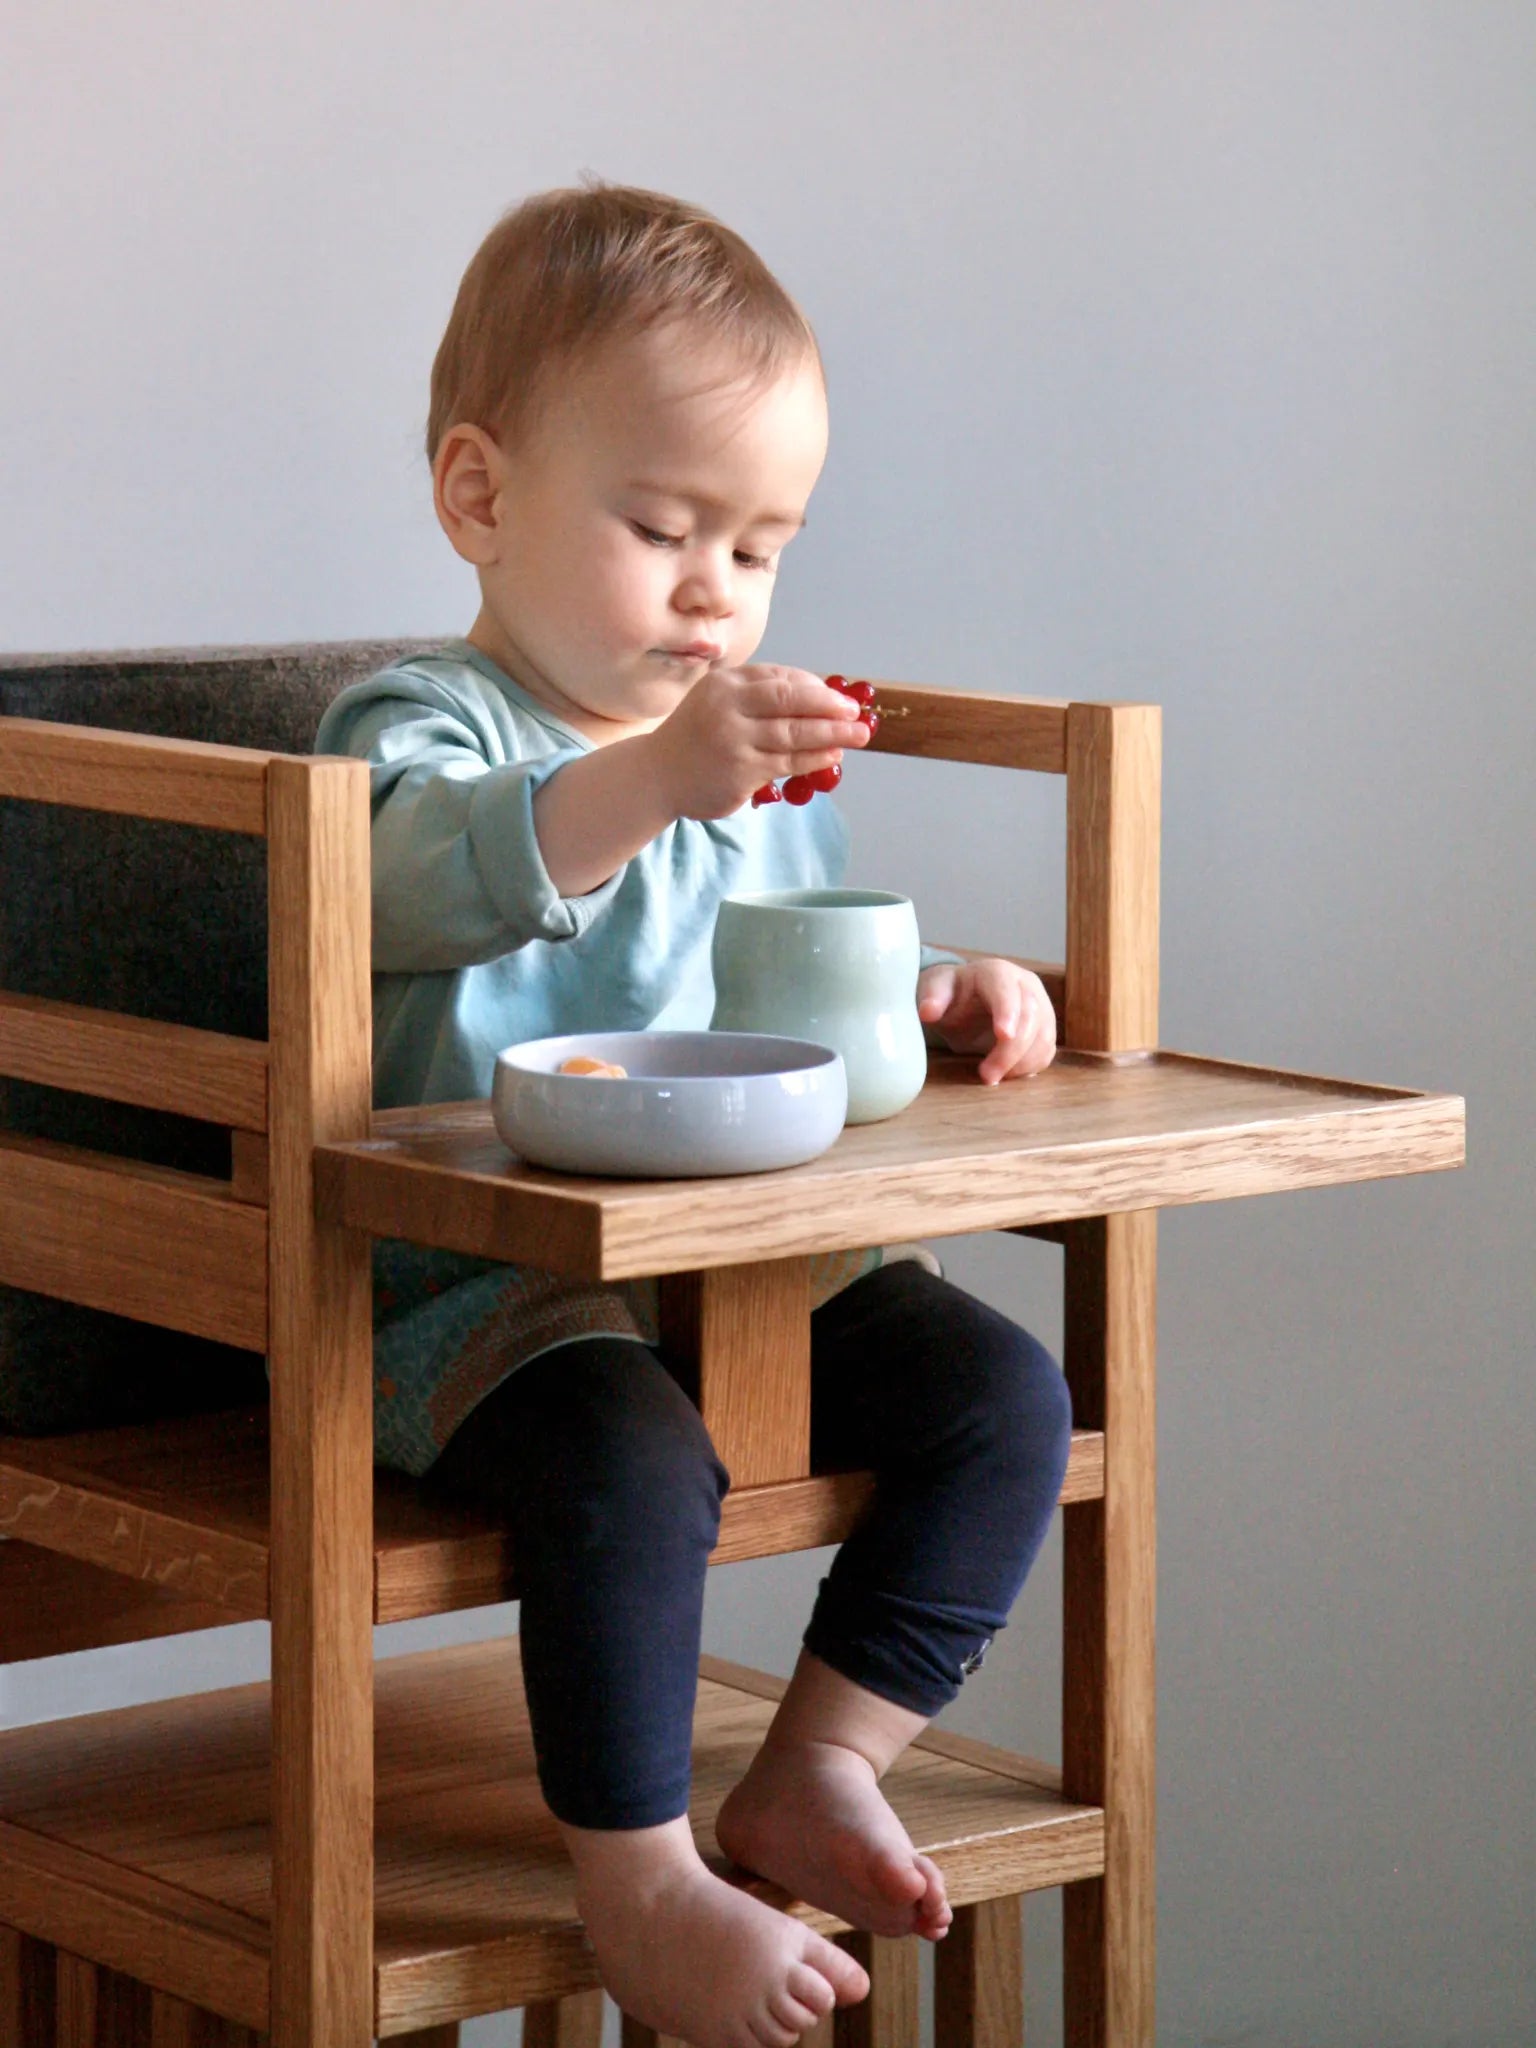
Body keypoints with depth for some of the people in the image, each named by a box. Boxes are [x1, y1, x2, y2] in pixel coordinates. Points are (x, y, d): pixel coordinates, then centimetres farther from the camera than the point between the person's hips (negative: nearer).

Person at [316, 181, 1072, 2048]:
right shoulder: (419, 730, -7)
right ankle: (638, 1889, -18)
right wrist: (649, 783, -50)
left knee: (1003, 1392, -10)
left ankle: (815, 1772, 1)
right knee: (629, 1461, -34)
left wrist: (935, 999, 6)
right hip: (477, 1292, -7)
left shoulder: (758, 760, 18)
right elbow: (425, 872, -32)